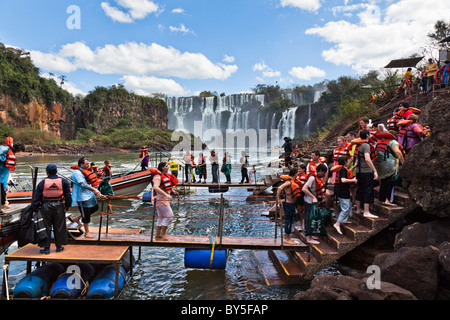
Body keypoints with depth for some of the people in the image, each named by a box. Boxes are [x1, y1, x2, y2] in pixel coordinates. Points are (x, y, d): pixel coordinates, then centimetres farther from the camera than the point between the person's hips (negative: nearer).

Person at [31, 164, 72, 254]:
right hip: (59, 207, 1)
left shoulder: (42, 183, -4)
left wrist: (35, 209, 5)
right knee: (59, 227, 10)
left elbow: (36, 198, -2)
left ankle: (46, 248, 11)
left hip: (46, 207, -1)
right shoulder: (63, 182, -1)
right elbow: (68, 195, 2)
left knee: (46, 227, 7)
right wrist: (68, 206, 14)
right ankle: (59, 246, 19)